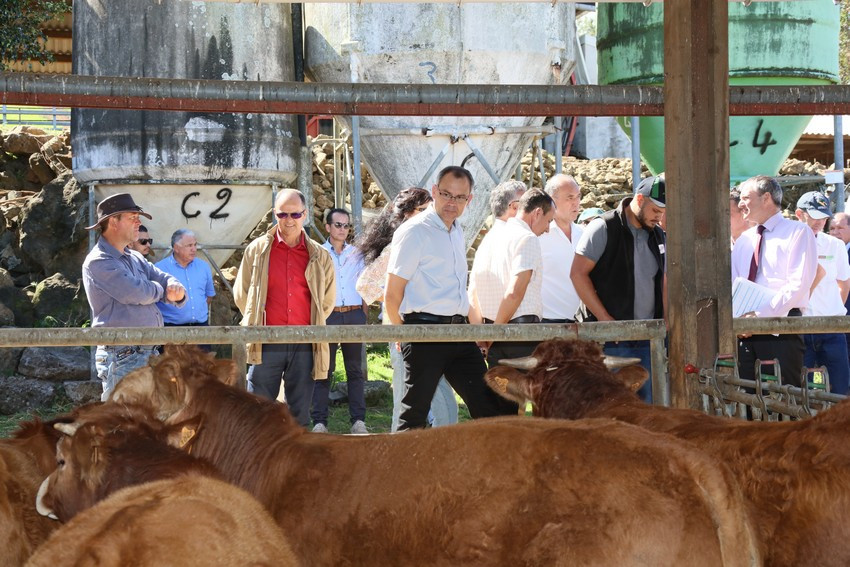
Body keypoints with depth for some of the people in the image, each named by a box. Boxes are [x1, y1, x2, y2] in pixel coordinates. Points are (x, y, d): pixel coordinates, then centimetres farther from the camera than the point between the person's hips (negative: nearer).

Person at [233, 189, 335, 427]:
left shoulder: (319, 256, 7)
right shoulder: (257, 250, 4)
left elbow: (328, 299, 18)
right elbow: (241, 294, 11)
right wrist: (256, 323, 10)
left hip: (304, 344, 1)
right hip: (267, 343, -1)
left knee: (300, 412, 5)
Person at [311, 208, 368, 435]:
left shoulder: (356, 254, 15)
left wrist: (364, 315, 11)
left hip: (354, 315, 3)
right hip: (328, 315, -3)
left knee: (355, 370, 2)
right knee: (324, 370, -3)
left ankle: (358, 420, 2)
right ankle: (319, 422, -2)